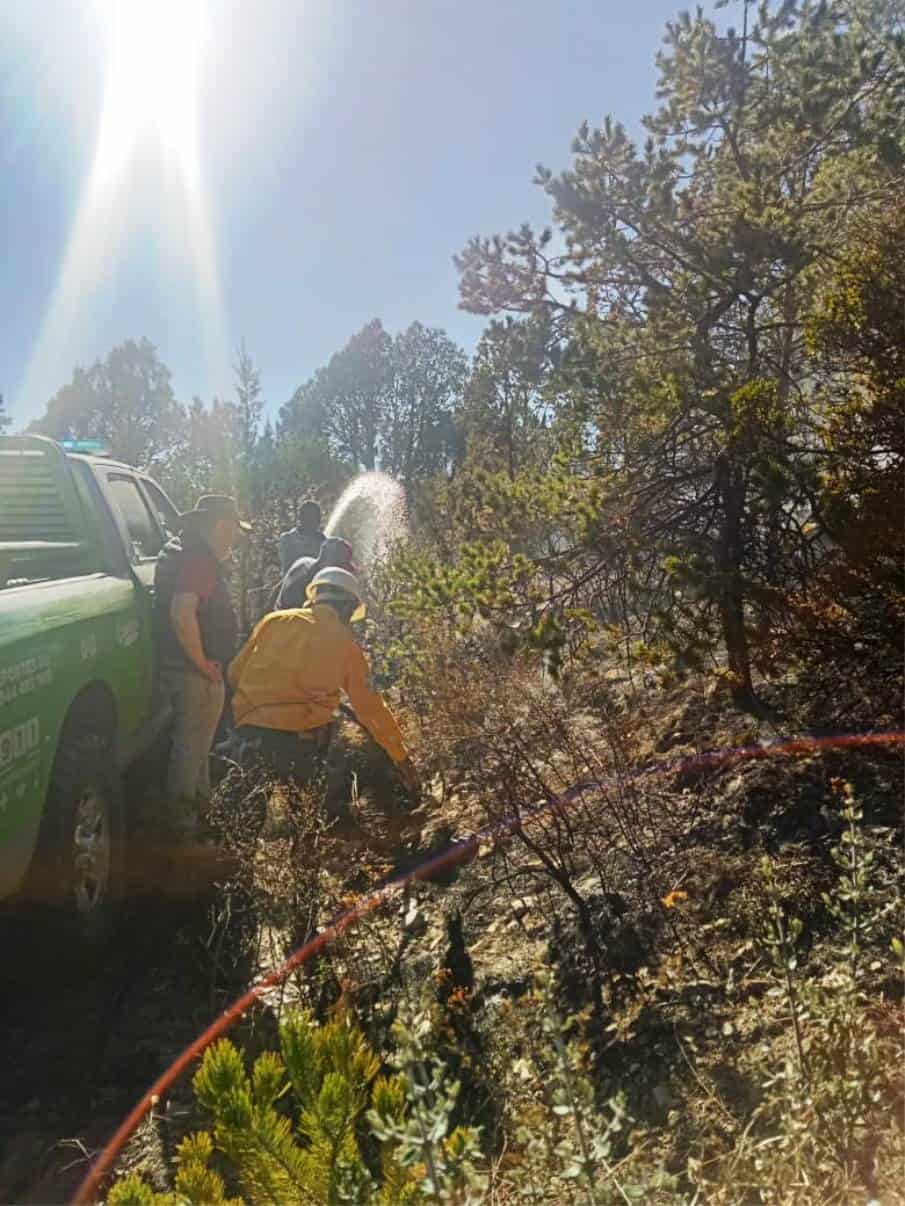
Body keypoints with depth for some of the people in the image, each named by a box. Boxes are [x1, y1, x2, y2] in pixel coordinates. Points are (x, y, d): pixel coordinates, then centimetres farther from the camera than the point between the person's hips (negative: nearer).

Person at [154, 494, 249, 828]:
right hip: (195, 672, -10)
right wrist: (204, 664, -23)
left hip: (178, 665, 10)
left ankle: (201, 800, 38)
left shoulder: (183, 550, 13)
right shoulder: (198, 559, -21)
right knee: (192, 746, 2)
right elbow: (182, 615, -33)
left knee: (194, 742, 23)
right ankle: (182, 817, 14)